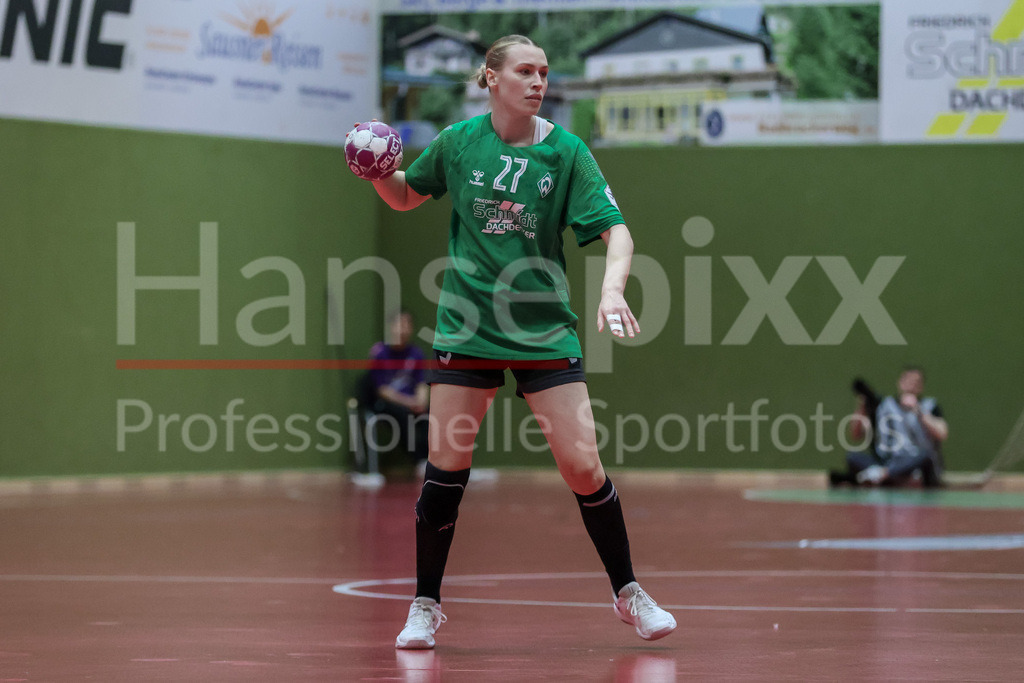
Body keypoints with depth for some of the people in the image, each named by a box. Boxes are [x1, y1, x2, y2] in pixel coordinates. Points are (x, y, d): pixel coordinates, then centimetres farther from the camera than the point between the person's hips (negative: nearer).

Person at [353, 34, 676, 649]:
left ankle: (628, 593, 13)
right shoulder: (458, 142, 1)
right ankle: (426, 605, 14)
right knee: (446, 466, -2)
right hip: (467, 328, 1)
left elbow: (616, 231, -10)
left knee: (582, 466, -6)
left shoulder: (565, 150, -5)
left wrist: (612, 288, -28)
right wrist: (378, 172, -5)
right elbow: (405, 197, 17)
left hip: (545, 331, -1)